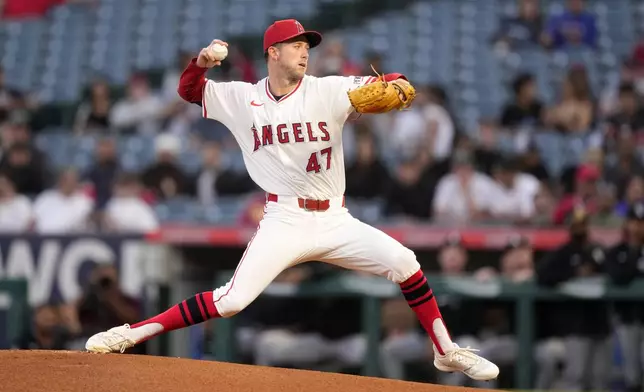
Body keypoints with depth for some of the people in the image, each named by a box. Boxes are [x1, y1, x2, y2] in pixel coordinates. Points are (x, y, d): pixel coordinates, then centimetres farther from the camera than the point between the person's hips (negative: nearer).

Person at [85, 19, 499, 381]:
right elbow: (188, 90, 12)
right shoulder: (242, 99, 4)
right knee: (232, 300, -17)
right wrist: (201, 62, -10)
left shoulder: (328, 91, -1)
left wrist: (396, 85, -34)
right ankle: (129, 334, -11)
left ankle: (446, 351, 4)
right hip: (283, 223, -2)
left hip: (335, 221, 2)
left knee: (403, 261, -13)